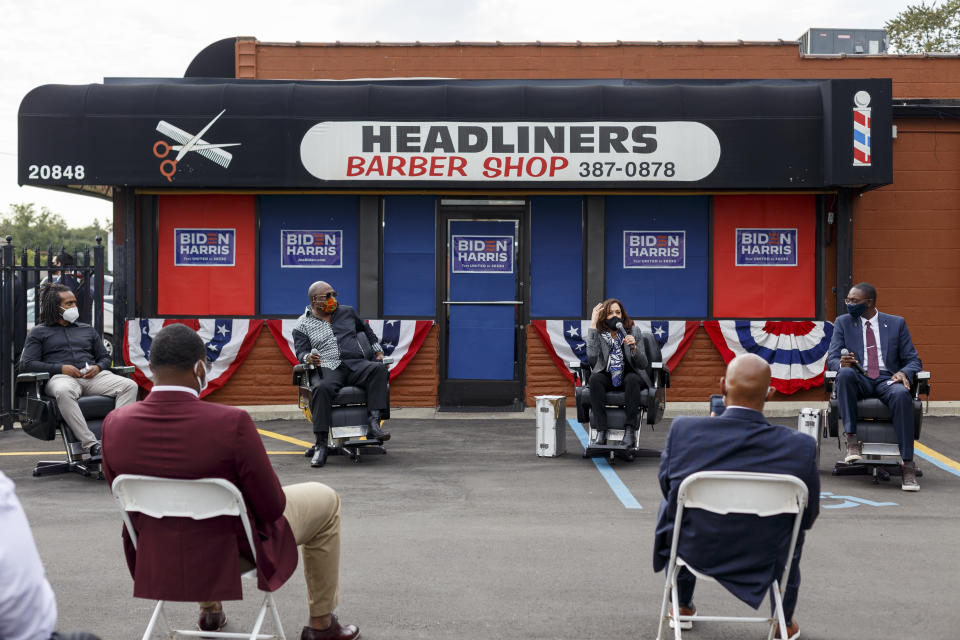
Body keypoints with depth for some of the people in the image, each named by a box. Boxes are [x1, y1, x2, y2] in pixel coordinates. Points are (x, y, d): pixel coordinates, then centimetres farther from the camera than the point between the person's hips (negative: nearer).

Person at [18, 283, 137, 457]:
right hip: (60, 377, -4)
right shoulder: (38, 333, 17)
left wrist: (98, 367, 1)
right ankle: (91, 445, -45)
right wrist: (61, 368, -8)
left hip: (92, 377, 4)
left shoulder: (87, 330, 29)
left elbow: (105, 357, 28)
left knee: (129, 385, -25)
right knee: (64, 392, -43)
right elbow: (26, 364, 5)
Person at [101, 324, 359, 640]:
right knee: (325, 500, 20)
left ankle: (209, 611, 50)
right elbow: (271, 507, -19)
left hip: (157, 560, 5)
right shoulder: (232, 423, -30)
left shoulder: (114, 424, -16)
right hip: (231, 553, -5)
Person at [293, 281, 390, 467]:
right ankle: (321, 446, -36)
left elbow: (366, 329, 38)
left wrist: (378, 350, 29)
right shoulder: (303, 324, 13)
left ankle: (373, 424, -37)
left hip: (356, 364, 3)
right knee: (321, 388, -38)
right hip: (328, 368, -3)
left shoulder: (347, 312, 23)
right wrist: (308, 358, -19)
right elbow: (301, 351, 5)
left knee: (378, 369, -30)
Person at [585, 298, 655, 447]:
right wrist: (592, 325, -21)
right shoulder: (598, 333, -4)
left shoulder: (634, 331, -3)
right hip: (607, 377, 0)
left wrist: (634, 348, -26)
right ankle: (601, 430, -35)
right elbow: (592, 358, -24)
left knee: (632, 379, -34)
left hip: (629, 375, 0)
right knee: (594, 378, -32)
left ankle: (629, 429, -37)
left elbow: (643, 364, -6)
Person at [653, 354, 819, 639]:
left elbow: (667, 486, -4)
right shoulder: (800, 447, -22)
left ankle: (682, 607, 48)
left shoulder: (683, 430, -21)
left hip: (693, 551, 1)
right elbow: (808, 516, -7)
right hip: (763, 562, 0)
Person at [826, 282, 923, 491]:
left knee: (902, 394, -36)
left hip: (887, 380, 0)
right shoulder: (843, 323, 14)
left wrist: (904, 373, -12)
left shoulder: (897, 323, 14)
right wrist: (842, 364, -18)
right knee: (845, 373, -36)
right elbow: (832, 359, 7)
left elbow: (913, 360, 12)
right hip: (858, 382, 0)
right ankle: (851, 440, -34)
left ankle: (907, 464, -34)